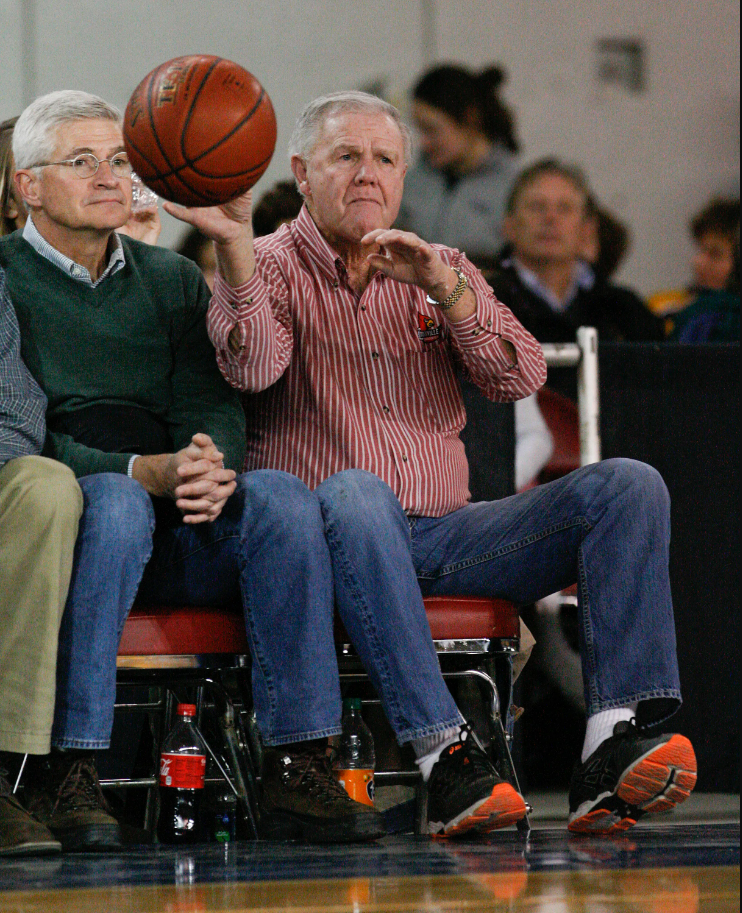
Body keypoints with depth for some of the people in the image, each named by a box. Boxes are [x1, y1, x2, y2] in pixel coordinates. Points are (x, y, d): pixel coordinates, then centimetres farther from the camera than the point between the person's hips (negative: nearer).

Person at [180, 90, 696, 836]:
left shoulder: (441, 271, 19)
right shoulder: (268, 267, 7)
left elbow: (522, 378, 2)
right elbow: (254, 368, -15)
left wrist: (442, 287, -12)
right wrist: (235, 247, -28)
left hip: (444, 538, 5)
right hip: (331, 542, -5)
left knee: (626, 486, -15)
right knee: (354, 493, -40)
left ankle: (614, 742, -32)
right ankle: (443, 756, -44)